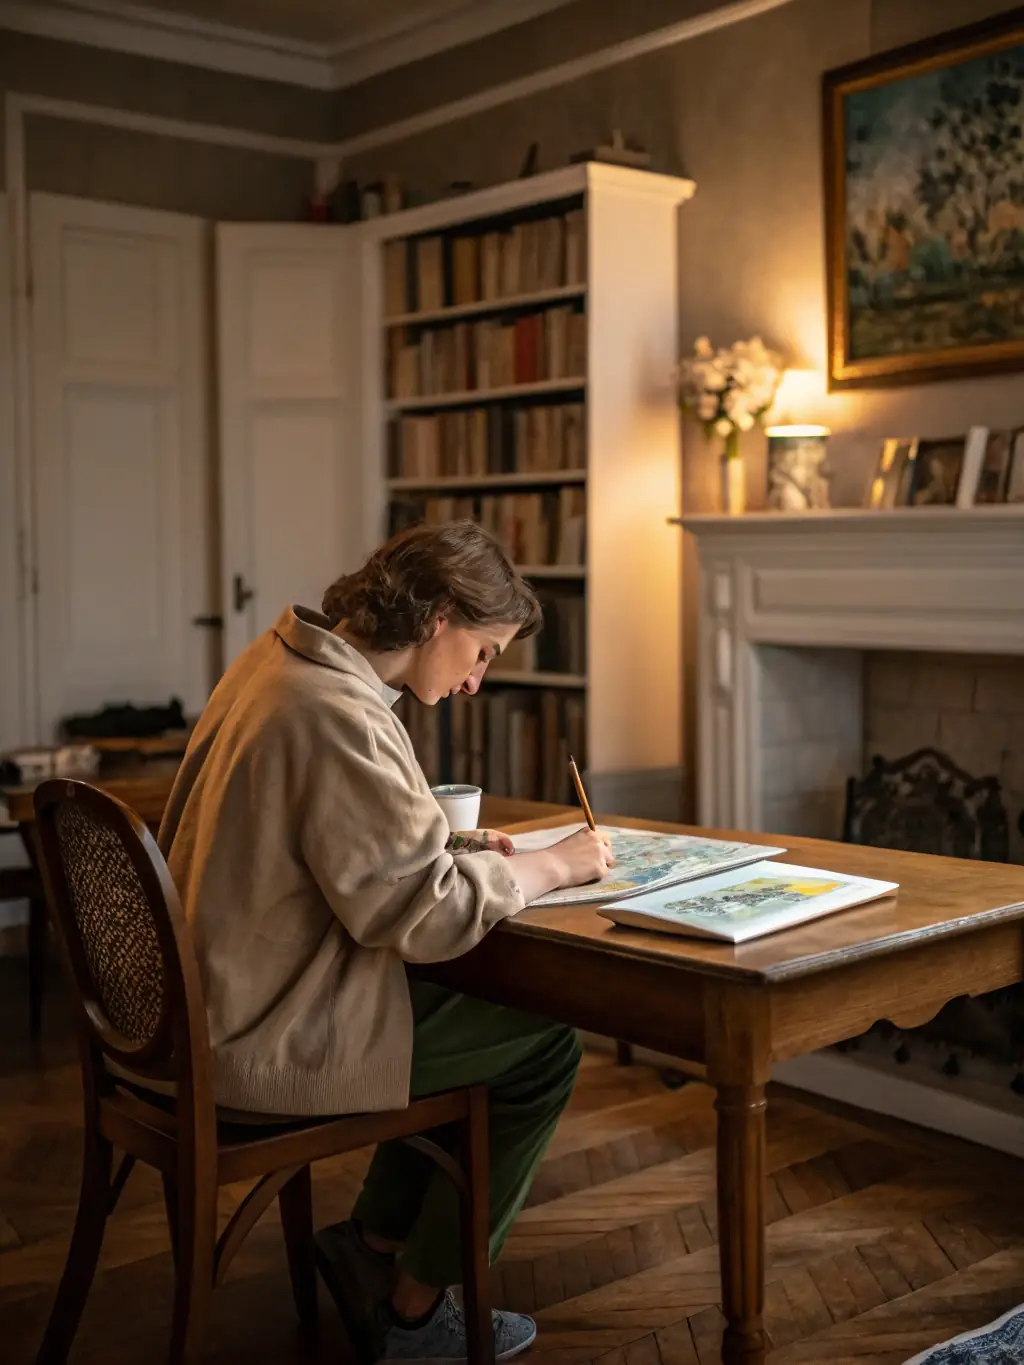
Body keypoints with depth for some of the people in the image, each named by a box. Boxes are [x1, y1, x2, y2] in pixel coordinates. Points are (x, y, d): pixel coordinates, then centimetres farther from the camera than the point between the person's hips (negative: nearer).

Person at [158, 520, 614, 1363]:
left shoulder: (279, 660, 6)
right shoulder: (341, 715, -26)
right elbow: (422, 915, -24)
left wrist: (457, 849, 6)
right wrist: (552, 866, -10)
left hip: (217, 1002, 10)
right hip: (270, 1043, -10)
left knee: (462, 1007, 22)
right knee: (542, 1050, 3)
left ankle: (375, 1243, 26)